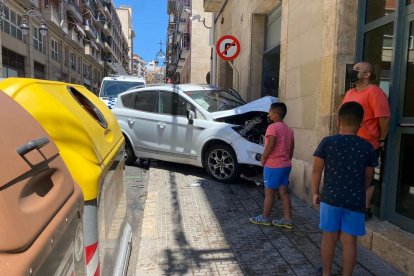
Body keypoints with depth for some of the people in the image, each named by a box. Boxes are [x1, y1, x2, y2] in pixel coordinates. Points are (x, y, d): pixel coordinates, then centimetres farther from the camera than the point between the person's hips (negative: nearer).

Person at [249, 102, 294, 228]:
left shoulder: (273, 127, -15)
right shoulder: (289, 129, 12)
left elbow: (270, 145, -21)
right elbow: (291, 148, 15)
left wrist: (263, 158, -9)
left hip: (273, 165, -8)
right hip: (285, 165, 8)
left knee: (269, 192, 3)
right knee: (283, 192, 11)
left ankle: (265, 218, 15)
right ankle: (287, 219, 15)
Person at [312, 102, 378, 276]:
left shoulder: (327, 143, -7)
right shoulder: (367, 147, -2)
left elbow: (316, 171, -3)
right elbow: (368, 177, 7)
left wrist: (315, 193, 9)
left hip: (330, 198, 0)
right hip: (355, 201, 1)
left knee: (329, 238, 12)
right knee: (349, 242, 10)